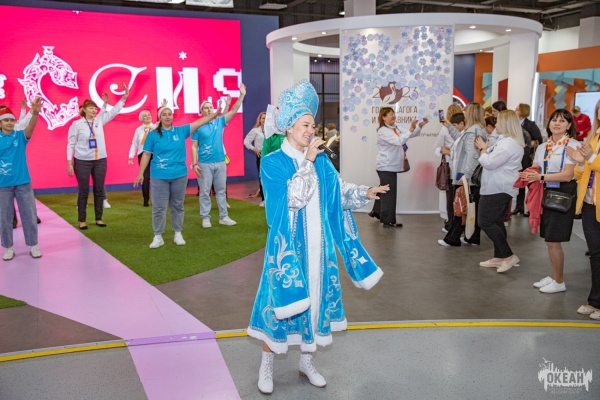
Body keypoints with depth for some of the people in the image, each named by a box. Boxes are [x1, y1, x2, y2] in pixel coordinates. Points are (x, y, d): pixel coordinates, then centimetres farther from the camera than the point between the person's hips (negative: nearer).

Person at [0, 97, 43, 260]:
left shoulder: (20, 135, -1)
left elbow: (30, 127, -20)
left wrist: (35, 112, -40)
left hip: (23, 182, 0)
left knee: (29, 215, 5)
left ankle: (33, 245, 17)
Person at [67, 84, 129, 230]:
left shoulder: (100, 120, 4)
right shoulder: (77, 124, -5)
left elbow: (114, 111, 3)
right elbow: (71, 144, -3)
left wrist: (124, 97, -7)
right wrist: (69, 163, -6)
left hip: (100, 161, 4)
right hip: (82, 162, -3)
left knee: (99, 190, 9)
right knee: (84, 191, 2)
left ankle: (99, 219, 19)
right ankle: (82, 220, 12)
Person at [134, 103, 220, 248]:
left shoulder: (181, 131, 2)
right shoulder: (153, 134, -2)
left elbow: (199, 122, -3)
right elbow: (146, 155, 0)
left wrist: (215, 113, -11)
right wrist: (140, 173, -3)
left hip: (179, 175, 2)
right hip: (159, 177, -2)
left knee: (178, 206, 12)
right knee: (159, 207, 2)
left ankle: (178, 234, 24)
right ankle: (158, 236, 14)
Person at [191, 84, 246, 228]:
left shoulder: (220, 121, 5)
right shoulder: (198, 127, -3)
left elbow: (233, 111, -2)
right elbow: (194, 146, -2)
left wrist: (242, 95, -13)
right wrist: (194, 163, -10)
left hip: (220, 162, 3)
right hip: (205, 163, -3)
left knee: (221, 191, 10)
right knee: (205, 192, 3)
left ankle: (223, 217, 16)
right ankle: (205, 218, 12)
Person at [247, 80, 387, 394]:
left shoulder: (321, 161, 6)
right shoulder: (272, 162, -10)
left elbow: (339, 191, 5)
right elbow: (294, 198, -20)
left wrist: (365, 193, -10)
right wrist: (308, 162, -18)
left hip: (316, 245, 5)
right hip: (287, 244, -5)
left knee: (314, 298, 12)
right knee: (282, 300, 2)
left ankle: (306, 362, 30)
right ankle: (267, 366, 21)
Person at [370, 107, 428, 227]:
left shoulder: (395, 128, 10)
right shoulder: (383, 131, -17)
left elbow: (410, 134, 9)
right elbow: (399, 141, -28)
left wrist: (420, 125, -6)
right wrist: (411, 128, -34)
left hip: (391, 166, 9)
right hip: (386, 166, -9)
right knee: (389, 193, -6)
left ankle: (376, 211, 36)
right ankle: (388, 221, 0)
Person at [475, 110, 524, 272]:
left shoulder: (509, 143, -20)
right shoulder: (506, 140, 16)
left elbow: (489, 163, -23)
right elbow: (494, 161, 19)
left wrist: (483, 149, -7)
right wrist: (484, 149, 6)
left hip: (498, 189, -11)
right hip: (499, 188, 11)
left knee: (485, 222, -11)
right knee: (496, 222, 13)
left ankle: (509, 256, -8)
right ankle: (499, 257, 19)